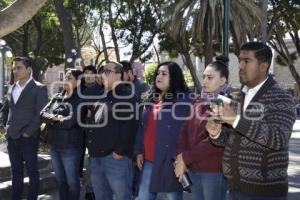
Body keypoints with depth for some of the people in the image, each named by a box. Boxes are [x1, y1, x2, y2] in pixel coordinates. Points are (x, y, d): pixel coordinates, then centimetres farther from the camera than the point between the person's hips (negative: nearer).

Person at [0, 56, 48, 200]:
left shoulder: (39, 88, -7)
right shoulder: (12, 89, 13)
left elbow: (41, 114, -15)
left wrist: (28, 132, -15)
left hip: (28, 138, -6)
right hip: (12, 137, 6)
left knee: (32, 171, 3)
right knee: (15, 171, 14)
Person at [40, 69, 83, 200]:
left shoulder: (80, 100, -11)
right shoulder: (56, 97, 9)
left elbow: (70, 121, -22)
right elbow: (43, 114, 1)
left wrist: (52, 121, -7)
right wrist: (56, 118, -17)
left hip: (70, 147, -6)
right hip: (54, 145, 6)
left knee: (72, 181, 7)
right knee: (60, 179, 18)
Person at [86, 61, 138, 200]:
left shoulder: (126, 96, -7)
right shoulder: (103, 97, 19)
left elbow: (129, 125, -17)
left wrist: (120, 151, -19)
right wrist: (92, 149, 17)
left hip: (115, 156, -8)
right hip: (96, 156, 9)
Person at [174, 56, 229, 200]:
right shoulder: (198, 101, 10)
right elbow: (185, 129, 5)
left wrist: (186, 158, -13)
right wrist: (180, 155, -11)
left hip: (214, 170, -6)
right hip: (193, 168, 6)